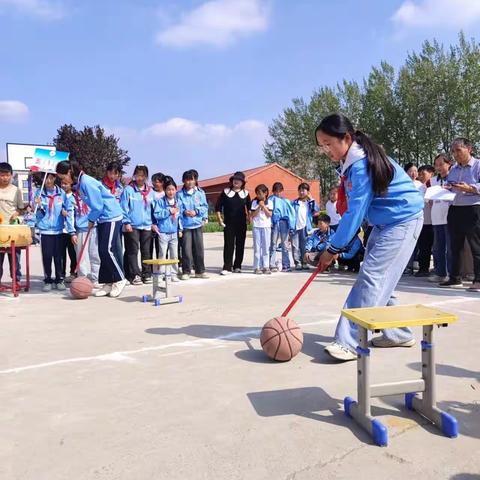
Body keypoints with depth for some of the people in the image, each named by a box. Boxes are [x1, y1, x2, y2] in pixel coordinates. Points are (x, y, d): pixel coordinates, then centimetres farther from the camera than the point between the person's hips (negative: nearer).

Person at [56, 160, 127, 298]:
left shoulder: (86, 182, -21)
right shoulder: (79, 183, 7)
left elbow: (97, 205, -20)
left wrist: (91, 219, -6)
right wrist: (93, 219, 3)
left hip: (111, 217, -9)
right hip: (102, 218, 9)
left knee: (106, 250, -10)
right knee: (102, 251, 7)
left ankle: (119, 280, 4)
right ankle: (108, 283, 13)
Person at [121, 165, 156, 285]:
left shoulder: (150, 191, 9)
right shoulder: (128, 190, -1)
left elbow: (154, 208, 13)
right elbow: (123, 207, -3)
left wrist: (154, 223, 8)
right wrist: (126, 222, -9)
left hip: (147, 226, 3)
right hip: (132, 226, -3)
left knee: (146, 251, 8)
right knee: (133, 251, -2)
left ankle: (147, 274, 16)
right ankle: (134, 275, 2)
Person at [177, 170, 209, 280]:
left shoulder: (200, 193, 6)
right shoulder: (180, 194, 2)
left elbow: (205, 207, 5)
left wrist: (196, 211, -12)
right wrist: (184, 212, -21)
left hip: (198, 224, 2)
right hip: (185, 225, -2)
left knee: (199, 248, 7)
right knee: (186, 249, -3)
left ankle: (200, 271, 18)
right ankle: (186, 271, 8)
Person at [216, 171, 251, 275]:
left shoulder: (245, 193, 8)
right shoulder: (226, 192, 3)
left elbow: (249, 207, 17)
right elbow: (218, 206, 4)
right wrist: (219, 218, -4)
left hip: (241, 224, 2)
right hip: (229, 223, -2)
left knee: (240, 245, 6)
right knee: (228, 245, -4)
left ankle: (237, 266, 16)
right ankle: (227, 267, -2)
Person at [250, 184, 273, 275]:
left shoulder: (269, 202, 3)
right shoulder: (254, 202, 3)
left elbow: (270, 214, -4)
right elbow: (252, 215, -3)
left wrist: (263, 206, -12)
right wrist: (259, 207, -12)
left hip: (266, 226, 1)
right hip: (256, 226, 0)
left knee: (266, 247, 2)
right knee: (257, 247, 0)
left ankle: (266, 267, 7)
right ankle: (257, 267, 4)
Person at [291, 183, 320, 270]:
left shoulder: (310, 202, 7)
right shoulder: (294, 202, 8)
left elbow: (317, 212, -6)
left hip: (305, 227, 0)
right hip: (295, 227, 0)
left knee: (304, 246, 6)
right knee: (295, 246, -2)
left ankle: (304, 263, 14)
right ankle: (297, 263, 3)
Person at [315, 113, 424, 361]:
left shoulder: (362, 164, -24)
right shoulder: (350, 162, 4)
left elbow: (355, 212, -25)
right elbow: (350, 208, 7)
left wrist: (334, 248, -19)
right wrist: (336, 244, 2)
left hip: (404, 219, -9)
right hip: (384, 222, 9)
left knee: (372, 276, -15)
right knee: (378, 279, 8)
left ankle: (349, 342, -15)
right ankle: (398, 333, 18)